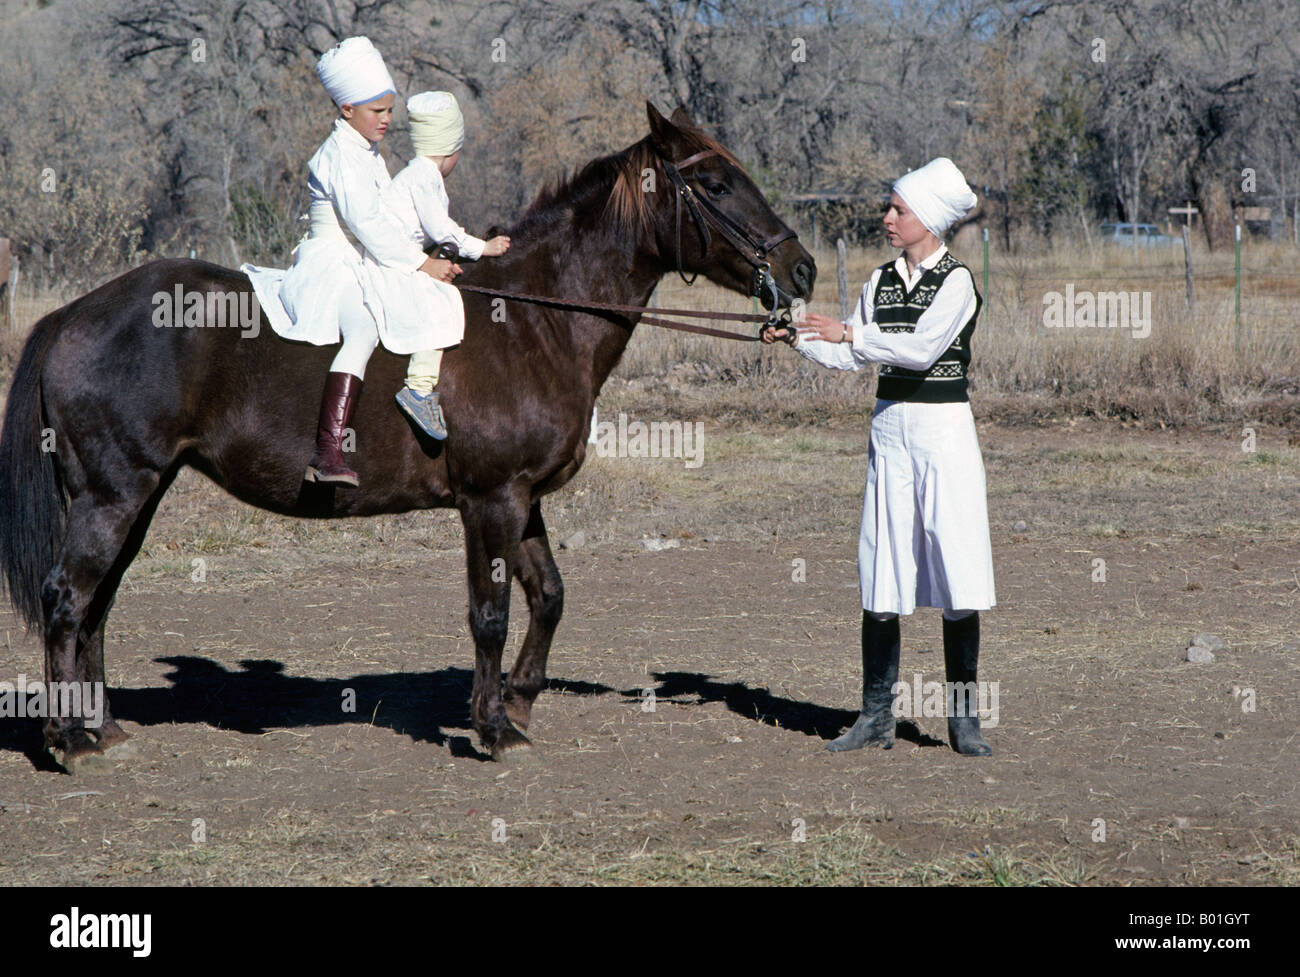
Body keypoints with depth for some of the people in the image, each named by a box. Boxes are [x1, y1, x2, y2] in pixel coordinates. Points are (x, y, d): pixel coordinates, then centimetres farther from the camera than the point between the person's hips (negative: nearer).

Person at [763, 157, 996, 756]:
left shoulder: (956, 281, -7)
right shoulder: (881, 282, 12)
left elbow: (922, 347, -19)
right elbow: (850, 356, 13)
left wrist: (849, 332, -19)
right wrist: (798, 338, -2)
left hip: (944, 428, -6)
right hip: (890, 427, 6)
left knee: (957, 575, -6)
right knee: (881, 573, 5)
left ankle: (963, 718, 0)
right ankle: (876, 716, 11)